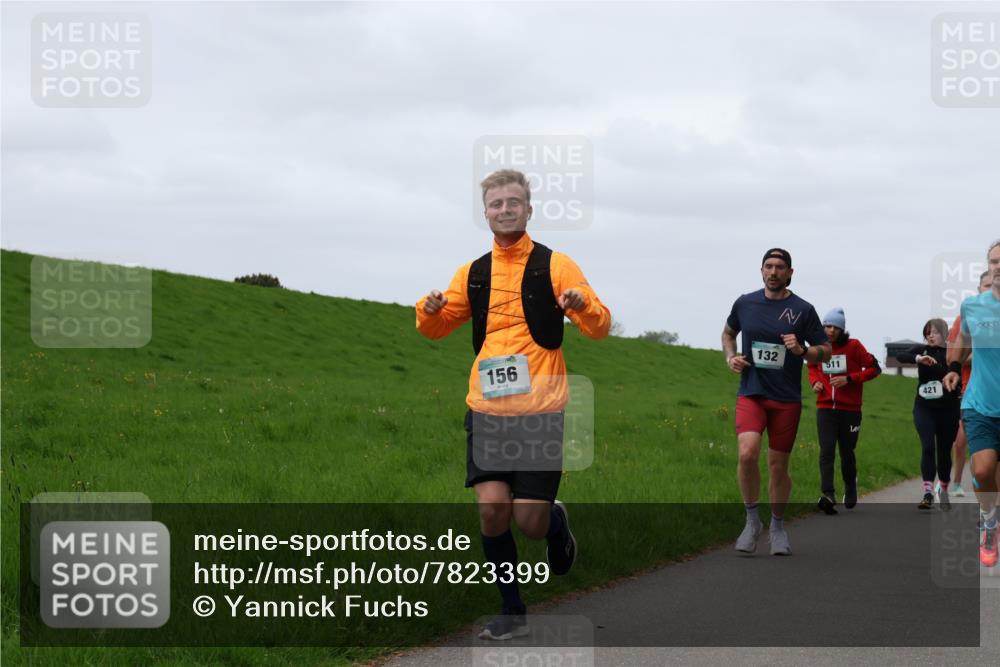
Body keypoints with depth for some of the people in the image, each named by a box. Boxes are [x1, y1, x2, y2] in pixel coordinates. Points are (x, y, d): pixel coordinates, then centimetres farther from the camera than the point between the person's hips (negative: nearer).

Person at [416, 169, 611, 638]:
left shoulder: (554, 265, 1)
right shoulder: (473, 274, 11)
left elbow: (600, 327, -2)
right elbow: (436, 328, 18)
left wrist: (582, 305, -24)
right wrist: (430, 310, -6)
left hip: (541, 410, -3)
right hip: (487, 409, 3)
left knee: (530, 521, -7)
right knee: (492, 508, -9)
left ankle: (557, 522, 31)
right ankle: (511, 611, 8)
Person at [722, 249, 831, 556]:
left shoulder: (803, 310, -1)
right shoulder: (744, 303, 5)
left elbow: (825, 352, 5)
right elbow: (728, 333, 24)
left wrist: (802, 350, -15)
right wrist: (730, 357, 5)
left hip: (787, 399, 0)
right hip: (751, 393, 0)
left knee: (778, 466, 7)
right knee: (748, 453, -21)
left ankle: (778, 527, 28)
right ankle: (752, 521, -3)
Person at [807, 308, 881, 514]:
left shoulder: (853, 346, -6)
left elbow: (874, 368, -4)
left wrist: (849, 379, -15)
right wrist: (815, 381, 1)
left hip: (850, 410, -1)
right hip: (825, 409, 1)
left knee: (847, 453, 9)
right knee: (826, 451, -13)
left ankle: (850, 491, 33)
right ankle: (828, 495, -24)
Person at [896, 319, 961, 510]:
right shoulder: (921, 350, 2)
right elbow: (901, 356, -15)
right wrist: (918, 358, -32)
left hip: (948, 410, 0)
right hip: (924, 408, 0)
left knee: (944, 451, 9)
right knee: (928, 448, -14)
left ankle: (944, 492, 28)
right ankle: (928, 493, -20)